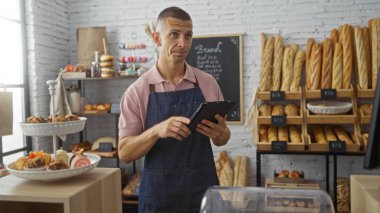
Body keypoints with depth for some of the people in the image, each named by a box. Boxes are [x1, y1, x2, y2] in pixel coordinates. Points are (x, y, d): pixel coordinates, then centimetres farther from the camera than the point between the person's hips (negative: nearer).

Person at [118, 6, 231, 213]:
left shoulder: (208, 83, -2)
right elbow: (125, 152, -8)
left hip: (204, 190, 2)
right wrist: (156, 130, -25)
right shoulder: (137, 91, -8)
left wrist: (219, 133, -16)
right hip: (158, 194, -1)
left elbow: (223, 139, 7)